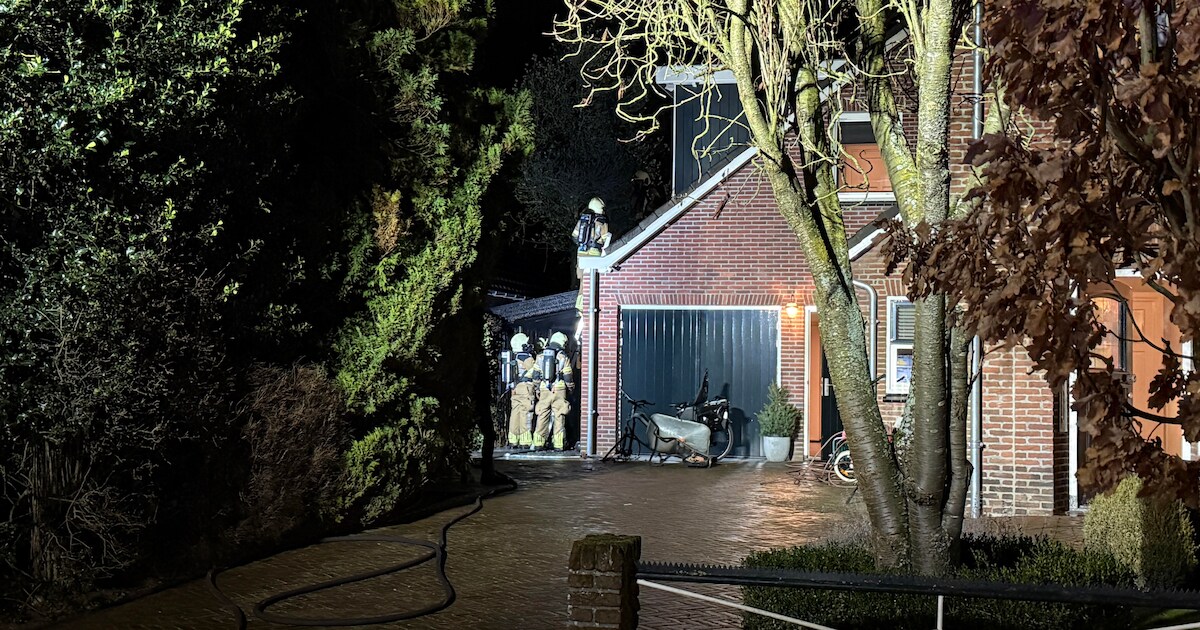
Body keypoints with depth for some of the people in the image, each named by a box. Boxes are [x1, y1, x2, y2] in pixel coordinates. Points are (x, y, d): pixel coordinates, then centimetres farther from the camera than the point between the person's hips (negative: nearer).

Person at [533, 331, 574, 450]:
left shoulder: (541, 357, 9)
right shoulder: (563, 357, -1)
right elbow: (568, 377, -1)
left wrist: (537, 390, 17)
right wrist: (570, 390, 11)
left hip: (544, 391, 3)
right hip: (559, 391, -3)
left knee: (542, 416, 7)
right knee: (559, 417, 0)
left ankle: (538, 442, 5)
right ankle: (558, 444, -3)